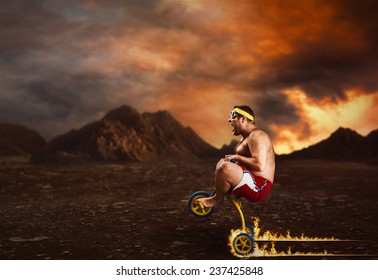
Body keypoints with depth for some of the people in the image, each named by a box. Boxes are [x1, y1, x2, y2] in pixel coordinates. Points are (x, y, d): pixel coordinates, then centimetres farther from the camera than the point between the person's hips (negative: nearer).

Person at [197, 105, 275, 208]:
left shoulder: (256, 136, -17)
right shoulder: (245, 137, 17)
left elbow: (260, 166, -29)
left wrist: (237, 157, -17)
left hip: (259, 187, -11)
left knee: (225, 167, -33)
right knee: (221, 162, 27)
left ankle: (217, 198, -6)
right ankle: (218, 194, 12)